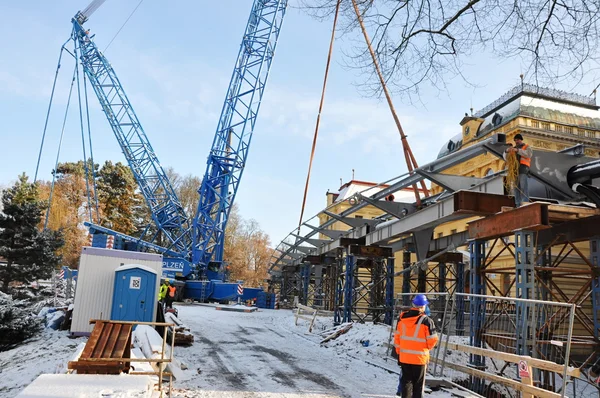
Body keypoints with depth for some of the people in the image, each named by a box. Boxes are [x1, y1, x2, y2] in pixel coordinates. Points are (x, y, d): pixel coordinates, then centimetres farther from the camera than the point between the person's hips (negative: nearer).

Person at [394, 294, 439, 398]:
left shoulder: (402, 318, 0)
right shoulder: (426, 320, -14)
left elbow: (397, 337, 6)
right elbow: (432, 340, -10)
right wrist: (426, 348, 11)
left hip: (404, 357, 4)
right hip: (420, 358, -3)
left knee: (406, 380, 13)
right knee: (418, 383, 10)